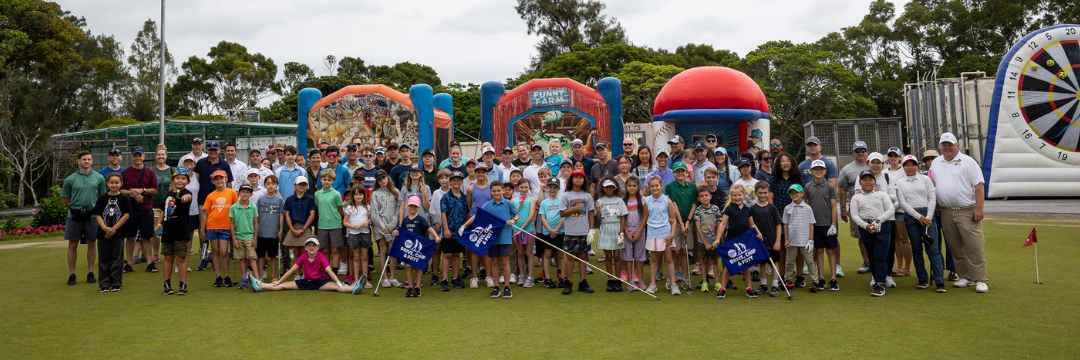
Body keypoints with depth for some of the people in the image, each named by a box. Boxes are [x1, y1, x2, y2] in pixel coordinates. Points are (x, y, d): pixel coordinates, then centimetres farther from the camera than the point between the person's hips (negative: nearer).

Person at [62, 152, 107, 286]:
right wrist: (75, 206, 8)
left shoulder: (99, 178, 3)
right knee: (72, 245, 3)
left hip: (92, 215, 1)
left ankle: (90, 273, 18)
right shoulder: (70, 179, 0)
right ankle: (72, 274, 12)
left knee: (92, 244, 7)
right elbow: (64, 198, 9)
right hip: (74, 216, -1)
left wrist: (96, 207, 8)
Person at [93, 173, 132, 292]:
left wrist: (114, 229, -12)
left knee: (117, 258, 2)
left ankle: (116, 283, 10)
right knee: (104, 259, 7)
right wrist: (105, 228, -15)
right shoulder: (102, 199, 5)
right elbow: (98, 215, 1)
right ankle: (104, 284, 14)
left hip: (118, 234, -2)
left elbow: (126, 215, -6)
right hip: (103, 233, 2)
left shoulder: (124, 199, 0)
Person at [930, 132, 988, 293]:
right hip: (946, 212, 5)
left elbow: (978, 186, -6)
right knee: (956, 248, 10)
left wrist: (979, 208, -13)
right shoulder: (936, 164, 14)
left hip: (967, 211, -5)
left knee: (974, 247, -7)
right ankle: (964, 277, 20)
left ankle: (980, 281, -3)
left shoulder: (967, 162, -1)